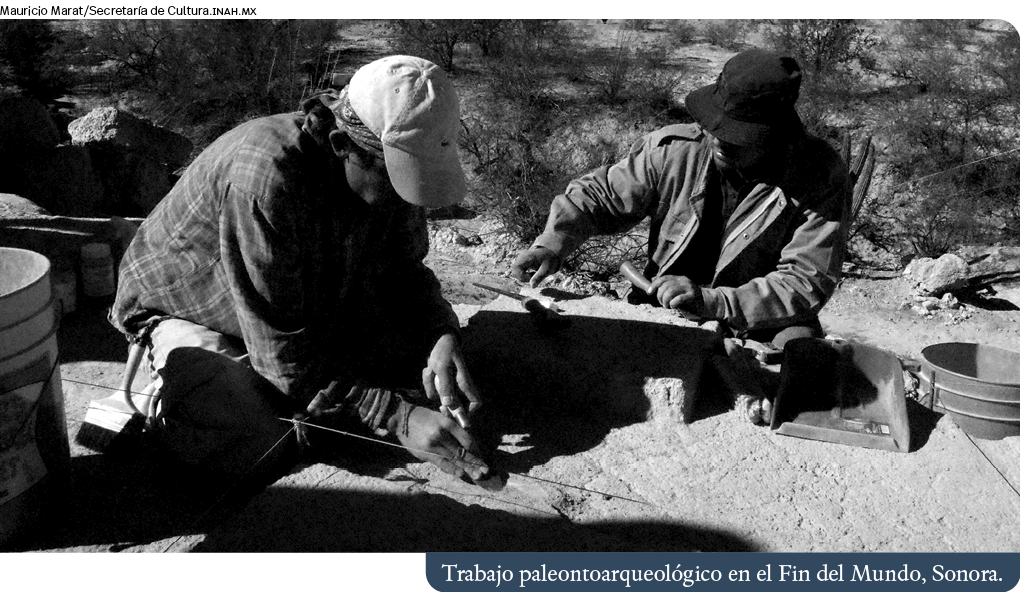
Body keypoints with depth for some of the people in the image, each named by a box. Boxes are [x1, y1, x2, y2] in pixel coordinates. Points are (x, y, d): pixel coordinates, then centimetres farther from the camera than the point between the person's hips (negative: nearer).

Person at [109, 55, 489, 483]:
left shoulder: (393, 166, -18)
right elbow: (284, 356, -37)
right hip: (186, 312, -6)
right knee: (257, 446, -29)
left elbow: (405, 270, -4)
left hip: (312, 310, 6)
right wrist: (395, 417, -38)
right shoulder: (264, 180, -40)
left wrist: (442, 336, -25)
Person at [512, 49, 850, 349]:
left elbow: (808, 281, -21)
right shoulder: (673, 149, -10)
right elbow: (600, 193, 2)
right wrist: (552, 244, -18)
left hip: (763, 326, -2)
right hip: (662, 314, 3)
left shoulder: (822, 177, -16)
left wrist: (714, 303, -35)